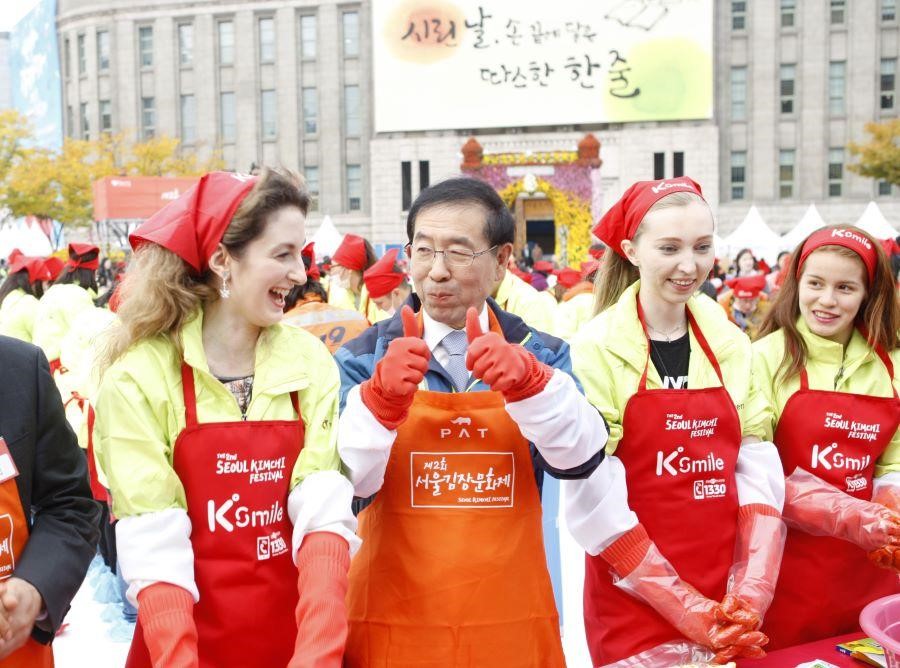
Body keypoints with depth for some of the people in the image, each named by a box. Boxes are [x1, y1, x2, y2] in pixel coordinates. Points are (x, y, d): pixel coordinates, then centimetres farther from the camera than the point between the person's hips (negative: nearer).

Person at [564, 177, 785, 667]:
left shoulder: (731, 346, 3)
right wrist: (691, 610, -14)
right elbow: (596, 503, -14)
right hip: (634, 612, -4)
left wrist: (750, 596, -10)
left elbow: (760, 476, 1)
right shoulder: (597, 350, -12)